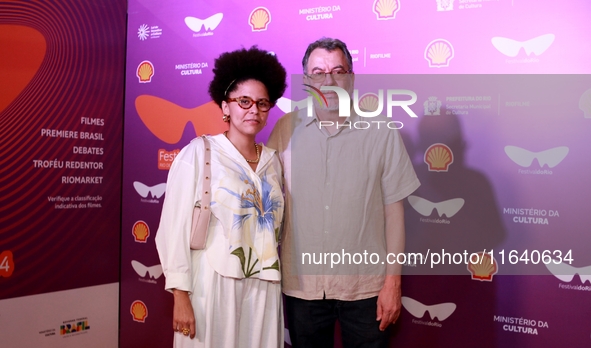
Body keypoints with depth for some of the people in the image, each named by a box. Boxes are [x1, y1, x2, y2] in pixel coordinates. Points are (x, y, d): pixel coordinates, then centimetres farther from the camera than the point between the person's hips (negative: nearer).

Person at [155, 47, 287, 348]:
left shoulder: (272, 160, 8)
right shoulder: (198, 153, -7)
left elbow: (274, 228, 12)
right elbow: (176, 226, -9)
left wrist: (277, 283, 10)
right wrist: (181, 296, -12)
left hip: (263, 289, 5)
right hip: (213, 286, -4)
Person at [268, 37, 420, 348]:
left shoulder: (381, 133, -6)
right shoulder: (287, 129, -2)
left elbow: (394, 210, -4)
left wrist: (393, 280, -4)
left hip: (365, 285, -1)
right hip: (301, 283, 2)